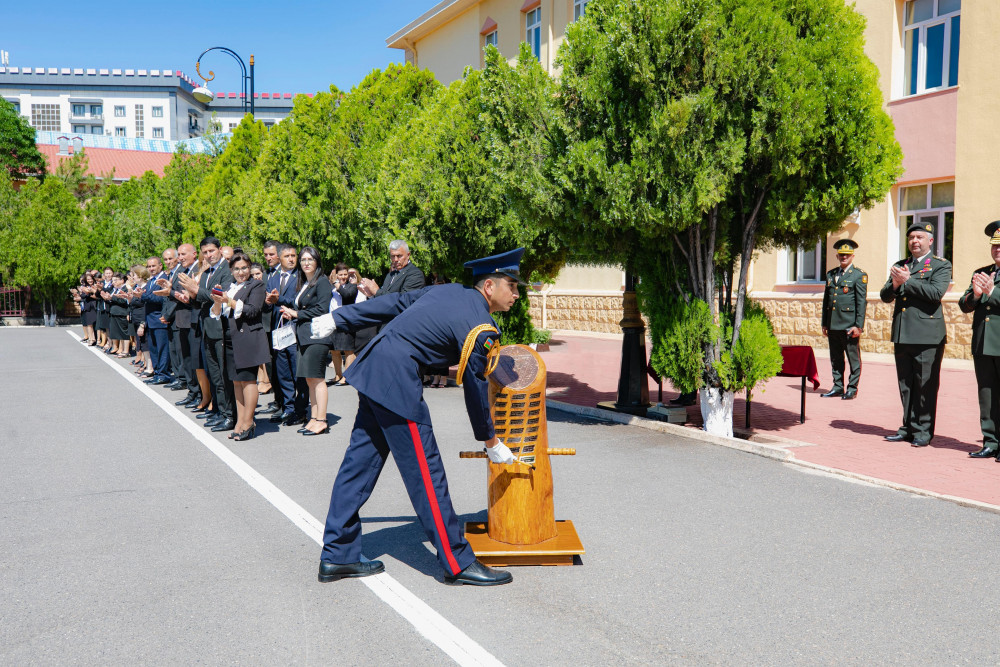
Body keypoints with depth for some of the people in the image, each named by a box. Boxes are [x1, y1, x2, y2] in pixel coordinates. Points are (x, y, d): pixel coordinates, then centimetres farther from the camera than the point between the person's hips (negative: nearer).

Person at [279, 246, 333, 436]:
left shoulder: (322, 282, -7)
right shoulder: (304, 284, 20)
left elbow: (322, 309, -14)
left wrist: (297, 314, -8)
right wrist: (291, 314, 5)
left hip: (317, 335, -9)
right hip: (305, 336, 9)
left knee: (317, 378, -8)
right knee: (309, 379, 9)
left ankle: (322, 421, -5)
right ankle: (314, 419, 14)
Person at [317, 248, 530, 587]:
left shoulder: (450, 290, 13)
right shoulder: (480, 329, -11)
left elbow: (394, 303, 15)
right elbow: (476, 390, -4)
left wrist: (339, 319, 20)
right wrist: (491, 442, 9)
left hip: (372, 368, 10)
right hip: (397, 382, -9)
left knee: (359, 463, 12)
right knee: (426, 473, -2)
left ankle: (337, 556, 22)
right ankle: (458, 563, 8)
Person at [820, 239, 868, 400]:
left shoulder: (859, 275, 0)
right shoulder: (830, 274, 15)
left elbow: (861, 302, -5)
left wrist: (858, 326, -12)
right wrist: (825, 324, 14)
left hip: (849, 325, -5)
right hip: (833, 325, 5)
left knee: (853, 358, 1)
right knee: (835, 358, 10)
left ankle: (852, 388, 8)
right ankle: (838, 387, 18)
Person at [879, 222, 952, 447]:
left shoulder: (941, 265, 3)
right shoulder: (900, 266, 18)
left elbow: (936, 293, -14)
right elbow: (885, 296, 12)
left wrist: (907, 281, -14)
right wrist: (895, 284, -9)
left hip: (927, 336, -5)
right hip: (902, 335, 6)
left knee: (926, 385, -2)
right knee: (905, 385, 10)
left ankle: (923, 432, 5)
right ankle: (908, 427, 19)